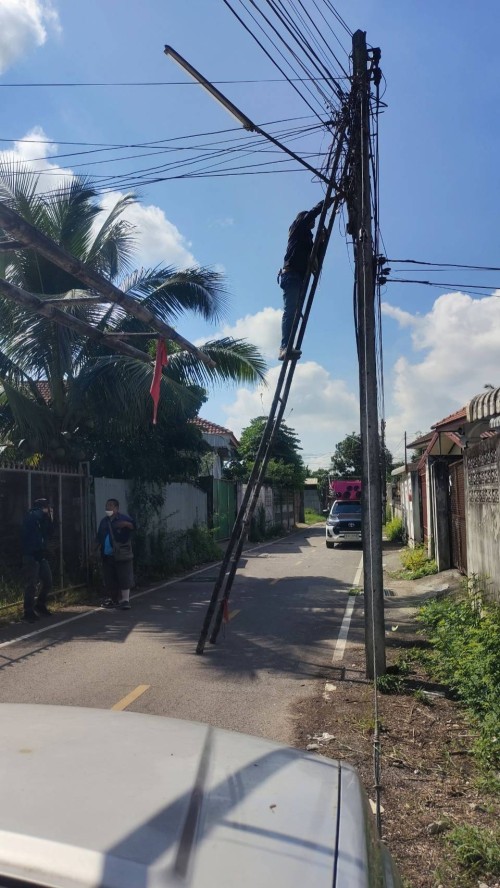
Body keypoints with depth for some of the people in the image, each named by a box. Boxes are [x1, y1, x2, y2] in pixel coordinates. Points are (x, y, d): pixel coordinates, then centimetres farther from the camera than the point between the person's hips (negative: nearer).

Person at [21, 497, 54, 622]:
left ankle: (40, 606, 28)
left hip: (41, 555, 8)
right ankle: (29, 612, -1)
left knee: (48, 582, 11)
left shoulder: (42, 520, 14)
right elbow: (33, 517, -30)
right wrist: (43, 512, -14)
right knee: (31, 585, -8)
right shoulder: (29, 517, -8)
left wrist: (50, 519, 6)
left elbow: (48, 534, 14)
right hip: (30, 556, -8)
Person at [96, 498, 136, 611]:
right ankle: (113, 599, 22)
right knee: (110, 579, 11)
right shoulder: (104, 521, 17)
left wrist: (126, 524, -33)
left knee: (124, 578, -8)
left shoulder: (123, 518, -2)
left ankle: (125, 600, -5)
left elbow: (134, 526, -15)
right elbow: (99, 538, 21)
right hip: (107, 556, 6)